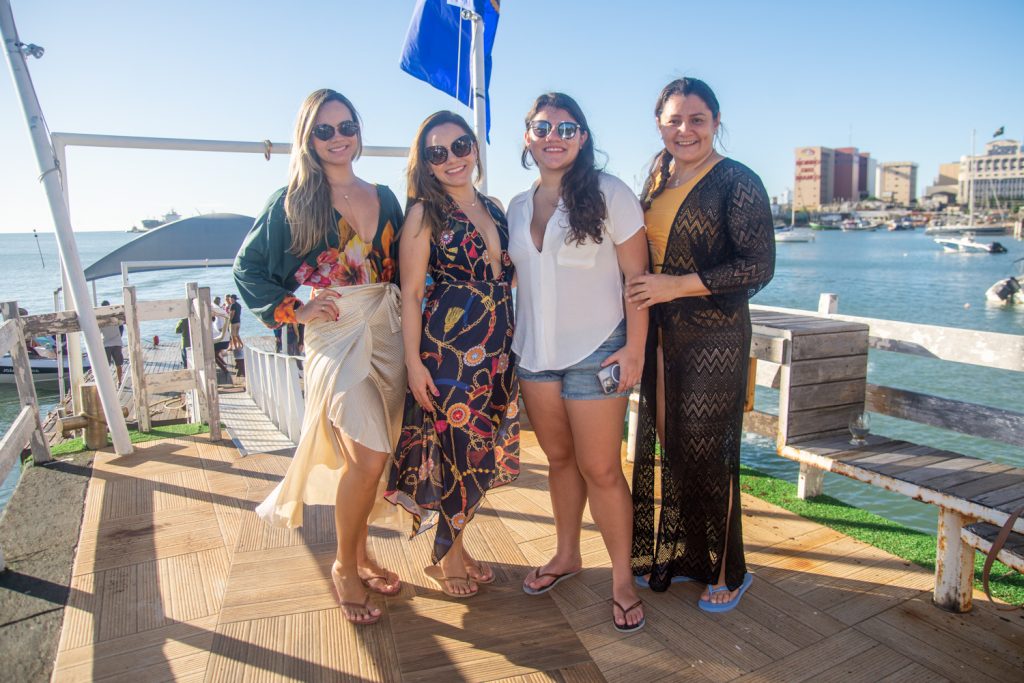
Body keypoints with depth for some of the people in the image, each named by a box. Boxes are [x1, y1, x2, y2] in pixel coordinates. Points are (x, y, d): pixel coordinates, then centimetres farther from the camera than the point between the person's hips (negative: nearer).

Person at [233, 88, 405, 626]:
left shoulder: (384, 198, 12)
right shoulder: (292, 202, 1)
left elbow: (403, 269, 19)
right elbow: (248, 267, 5)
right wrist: (294, 310, -6)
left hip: (387, 335, 5)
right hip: (333, 336, -4)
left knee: (366, 459, 10)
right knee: (368, 457, -14)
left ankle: (360, 556, 31)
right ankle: (345, 567, 10)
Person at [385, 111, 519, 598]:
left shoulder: (494, 208, 11)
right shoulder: (425, 213, -6)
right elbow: (410, 293, -8)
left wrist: (513, 342, 14)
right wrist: (414, 361, -13)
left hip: (499, 348, 6)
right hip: (448, 346, -6)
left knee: (482, 451, 14)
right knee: (459, 449, 2)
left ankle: (454, 545, 33)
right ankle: (447, 554, 25)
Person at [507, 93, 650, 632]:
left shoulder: (608, 193, -6)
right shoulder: (518, 207, 11)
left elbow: (636, 276, -8)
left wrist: (634, 348, -14)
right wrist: (513, 343, 12)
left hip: (595, 352, -5)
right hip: (534, 353, 5)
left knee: (600, 469, -2)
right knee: (559, 457, 15)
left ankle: (622, 578, 16)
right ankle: (567, 555, 33)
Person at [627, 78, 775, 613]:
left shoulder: (737, 183, -8)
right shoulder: (658, 177, 12)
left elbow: (759, 266, -14)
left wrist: (678, 285, -19)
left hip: (714, 338, -6)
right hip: (659, 335, 6)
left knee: (704, 451, 1)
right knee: (665, 443, 10)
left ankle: (726, 572, 21)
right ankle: (673, 555, 29)